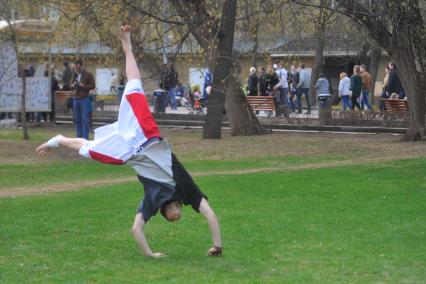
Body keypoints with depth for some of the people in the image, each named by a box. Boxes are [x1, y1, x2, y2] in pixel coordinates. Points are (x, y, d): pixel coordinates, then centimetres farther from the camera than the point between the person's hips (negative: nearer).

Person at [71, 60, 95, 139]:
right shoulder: (75, 75, 15)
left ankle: (85, 138, -7)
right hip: (75, 99, 5)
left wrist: (83, 86, -17)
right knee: (77, 120, 6)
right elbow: (71, 86, 21)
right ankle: (79, 138, 10)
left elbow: (93, 86, -4)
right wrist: (73, 85, -2)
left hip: (84, 99, -5)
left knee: (85, 120, -8)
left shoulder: (88, 74, -2)